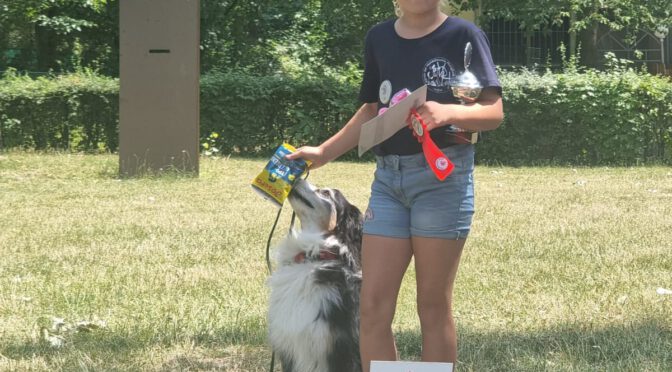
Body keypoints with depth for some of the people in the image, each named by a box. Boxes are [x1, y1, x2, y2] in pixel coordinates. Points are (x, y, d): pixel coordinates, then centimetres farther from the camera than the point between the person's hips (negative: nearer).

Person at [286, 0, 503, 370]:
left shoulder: (462, 35, -4)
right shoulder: (379, 38, 11)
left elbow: (494, 112, -9)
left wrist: (449, 111, -28)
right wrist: (323, 152, 15)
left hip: (443, 174, -5)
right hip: (388, 177, 5)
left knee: (433, 306, 1)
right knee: (373, 307, 1)